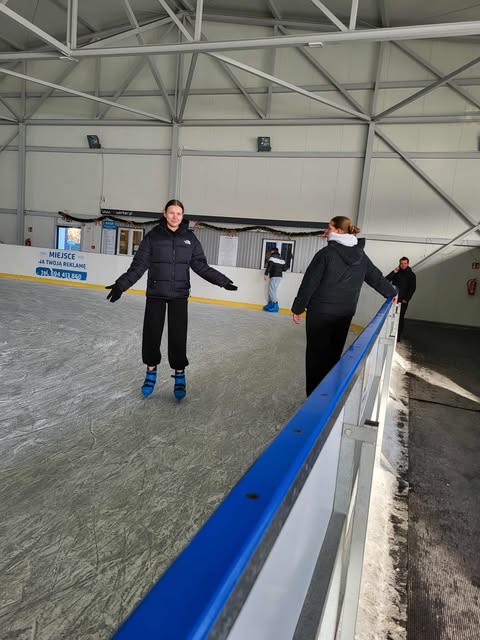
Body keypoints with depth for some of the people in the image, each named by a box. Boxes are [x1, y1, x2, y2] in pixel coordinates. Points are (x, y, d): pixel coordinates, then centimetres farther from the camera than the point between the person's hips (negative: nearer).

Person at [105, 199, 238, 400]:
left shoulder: (190, 238, 1)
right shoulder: (153, 235, -3)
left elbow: (201, 266, 5)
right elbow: (139, 265, -3)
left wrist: (222, 280, 0)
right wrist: (120, 285, -11)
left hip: (179, 295, 0)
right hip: (155, 293, 0)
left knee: (178, 336, 0)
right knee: (151, 334, 4)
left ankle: (180, 376, 17)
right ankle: (151, 372, 26)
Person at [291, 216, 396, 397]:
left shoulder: (327, 253, -11)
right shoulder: (361, 256, 5)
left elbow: (310, 282, -10)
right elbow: (377, 278, 18)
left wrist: (298, 308, -2)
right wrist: (392, 293, 36)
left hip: (320, 312, -5)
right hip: (344, 314, 5)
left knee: (317, 355, 3)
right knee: (334, 355, 14)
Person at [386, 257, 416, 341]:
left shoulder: (411, 275, 4)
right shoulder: (396, 272, 11)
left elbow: (413, 288, -1)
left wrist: (406, 299, -9)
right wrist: (394, 272, -9)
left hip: (403, 300, -2)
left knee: (400, 318, -3)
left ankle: (398, 336, 1)